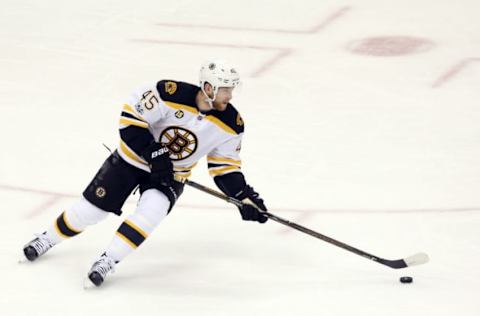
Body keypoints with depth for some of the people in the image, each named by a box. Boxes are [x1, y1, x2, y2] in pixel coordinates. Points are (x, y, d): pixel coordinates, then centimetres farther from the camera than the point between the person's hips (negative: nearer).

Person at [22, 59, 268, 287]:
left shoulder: (230, 123, -16)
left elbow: (224, 166, -4)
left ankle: (108, 260, -13)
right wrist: (154, 154, -28)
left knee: (151, 211, -27)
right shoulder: (171, 94, -29)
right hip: (133, 159, -2)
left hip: (172, 174, 2)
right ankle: (48, 239, 30)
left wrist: (245, 196, -15)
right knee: (91, 209, 4)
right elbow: (130, 117, -24)